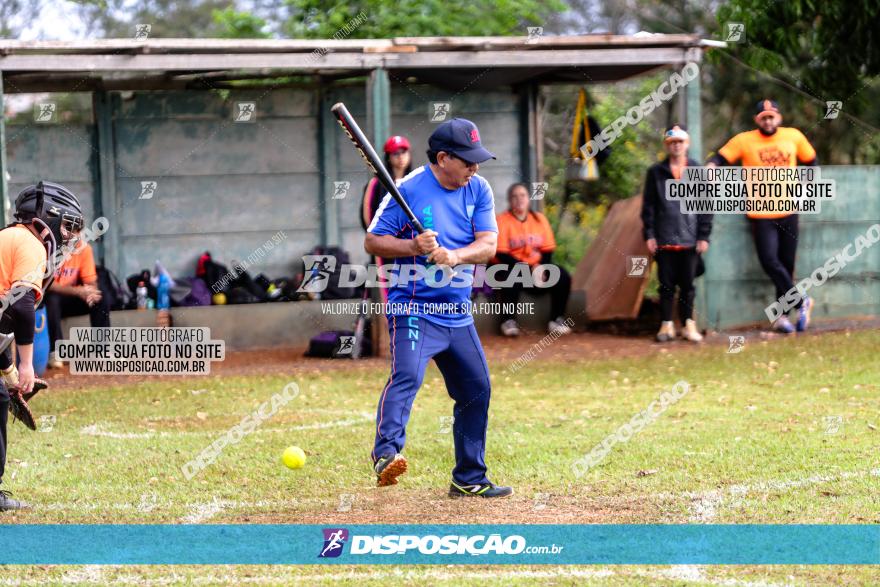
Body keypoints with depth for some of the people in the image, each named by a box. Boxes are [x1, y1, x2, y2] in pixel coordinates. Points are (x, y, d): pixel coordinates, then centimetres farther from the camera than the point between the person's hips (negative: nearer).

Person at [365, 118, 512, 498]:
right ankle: (386, 453, -42)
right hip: (413, 307, -6)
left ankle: (469, 479, 21)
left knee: (477, 389, 10)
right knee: (407, 375, -28)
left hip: (458, 313, 7)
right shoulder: (408, 190, -11)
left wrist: (454, 256, -23)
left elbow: (488, 245, -4)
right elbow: (372, 241, -8)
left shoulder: (479, 190, 5)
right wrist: (413, 246, -25)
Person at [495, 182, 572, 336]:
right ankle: (508, 321, -24)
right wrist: (529, 269, -22)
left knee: (563, 277, -18)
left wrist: (542, 269, -16)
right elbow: (501, 254, -13)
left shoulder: (539, 219, 8)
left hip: (537, 269, 4)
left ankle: (557, 319, -9)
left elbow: (547, 250, 6)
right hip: (511, 267, -4)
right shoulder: (502, 221, -6)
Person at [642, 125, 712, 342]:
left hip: (690, 239, 0)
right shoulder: (656, 173, 6)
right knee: (666, 284, 3)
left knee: (688, 284, 4)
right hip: (664, 240, 0)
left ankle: (688, 324, 11)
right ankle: (667, 325, 10)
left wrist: (704, 235, 2)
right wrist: (649, 234, -1)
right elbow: (648, 206, 6)